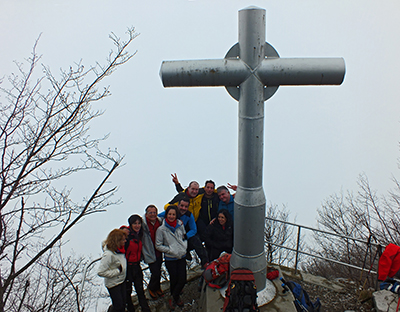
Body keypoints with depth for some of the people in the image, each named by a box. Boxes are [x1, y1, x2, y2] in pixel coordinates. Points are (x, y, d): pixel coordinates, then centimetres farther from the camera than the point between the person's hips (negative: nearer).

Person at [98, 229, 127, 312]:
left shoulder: (119, 249, -7)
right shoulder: (108, 254, -32)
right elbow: (101, 272, -31)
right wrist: (117, 271, -25)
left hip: (122, 280, 7)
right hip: (113, 284, -7)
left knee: (123, 303, 20)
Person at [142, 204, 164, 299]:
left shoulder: (160, 222, -4)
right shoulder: (143, 224, -19)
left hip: (159, 253, 5)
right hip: (150, 253, -5)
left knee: (158, 272, 19)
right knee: (155, 273, -2)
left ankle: (157, 288, 46)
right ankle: (151, 288, 30)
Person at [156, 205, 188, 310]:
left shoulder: (180, 225, -2)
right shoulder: (161, 229, -12)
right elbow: (158, 246, -8)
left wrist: (184, 247, -2)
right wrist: (171, 250, -15)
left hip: (182, 257, 3)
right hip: (170, 259, -3)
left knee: (183, 280, 2)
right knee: (174, 280, 8)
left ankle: (174, 298, 28)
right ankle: (175, 297, 37)